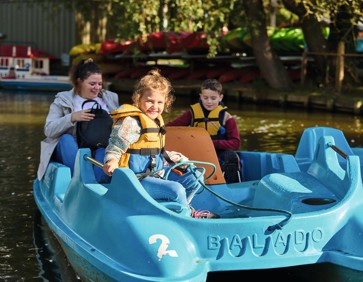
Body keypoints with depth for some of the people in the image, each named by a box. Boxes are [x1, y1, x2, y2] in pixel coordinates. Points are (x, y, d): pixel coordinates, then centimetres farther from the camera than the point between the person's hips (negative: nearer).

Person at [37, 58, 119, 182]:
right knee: (66, 139, -34)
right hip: (70, 149, -1)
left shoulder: (110, 98, 17)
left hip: (102, 148, 1)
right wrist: (72, 117, -19)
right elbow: (49, 130, -4)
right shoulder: (62, 101, 8)